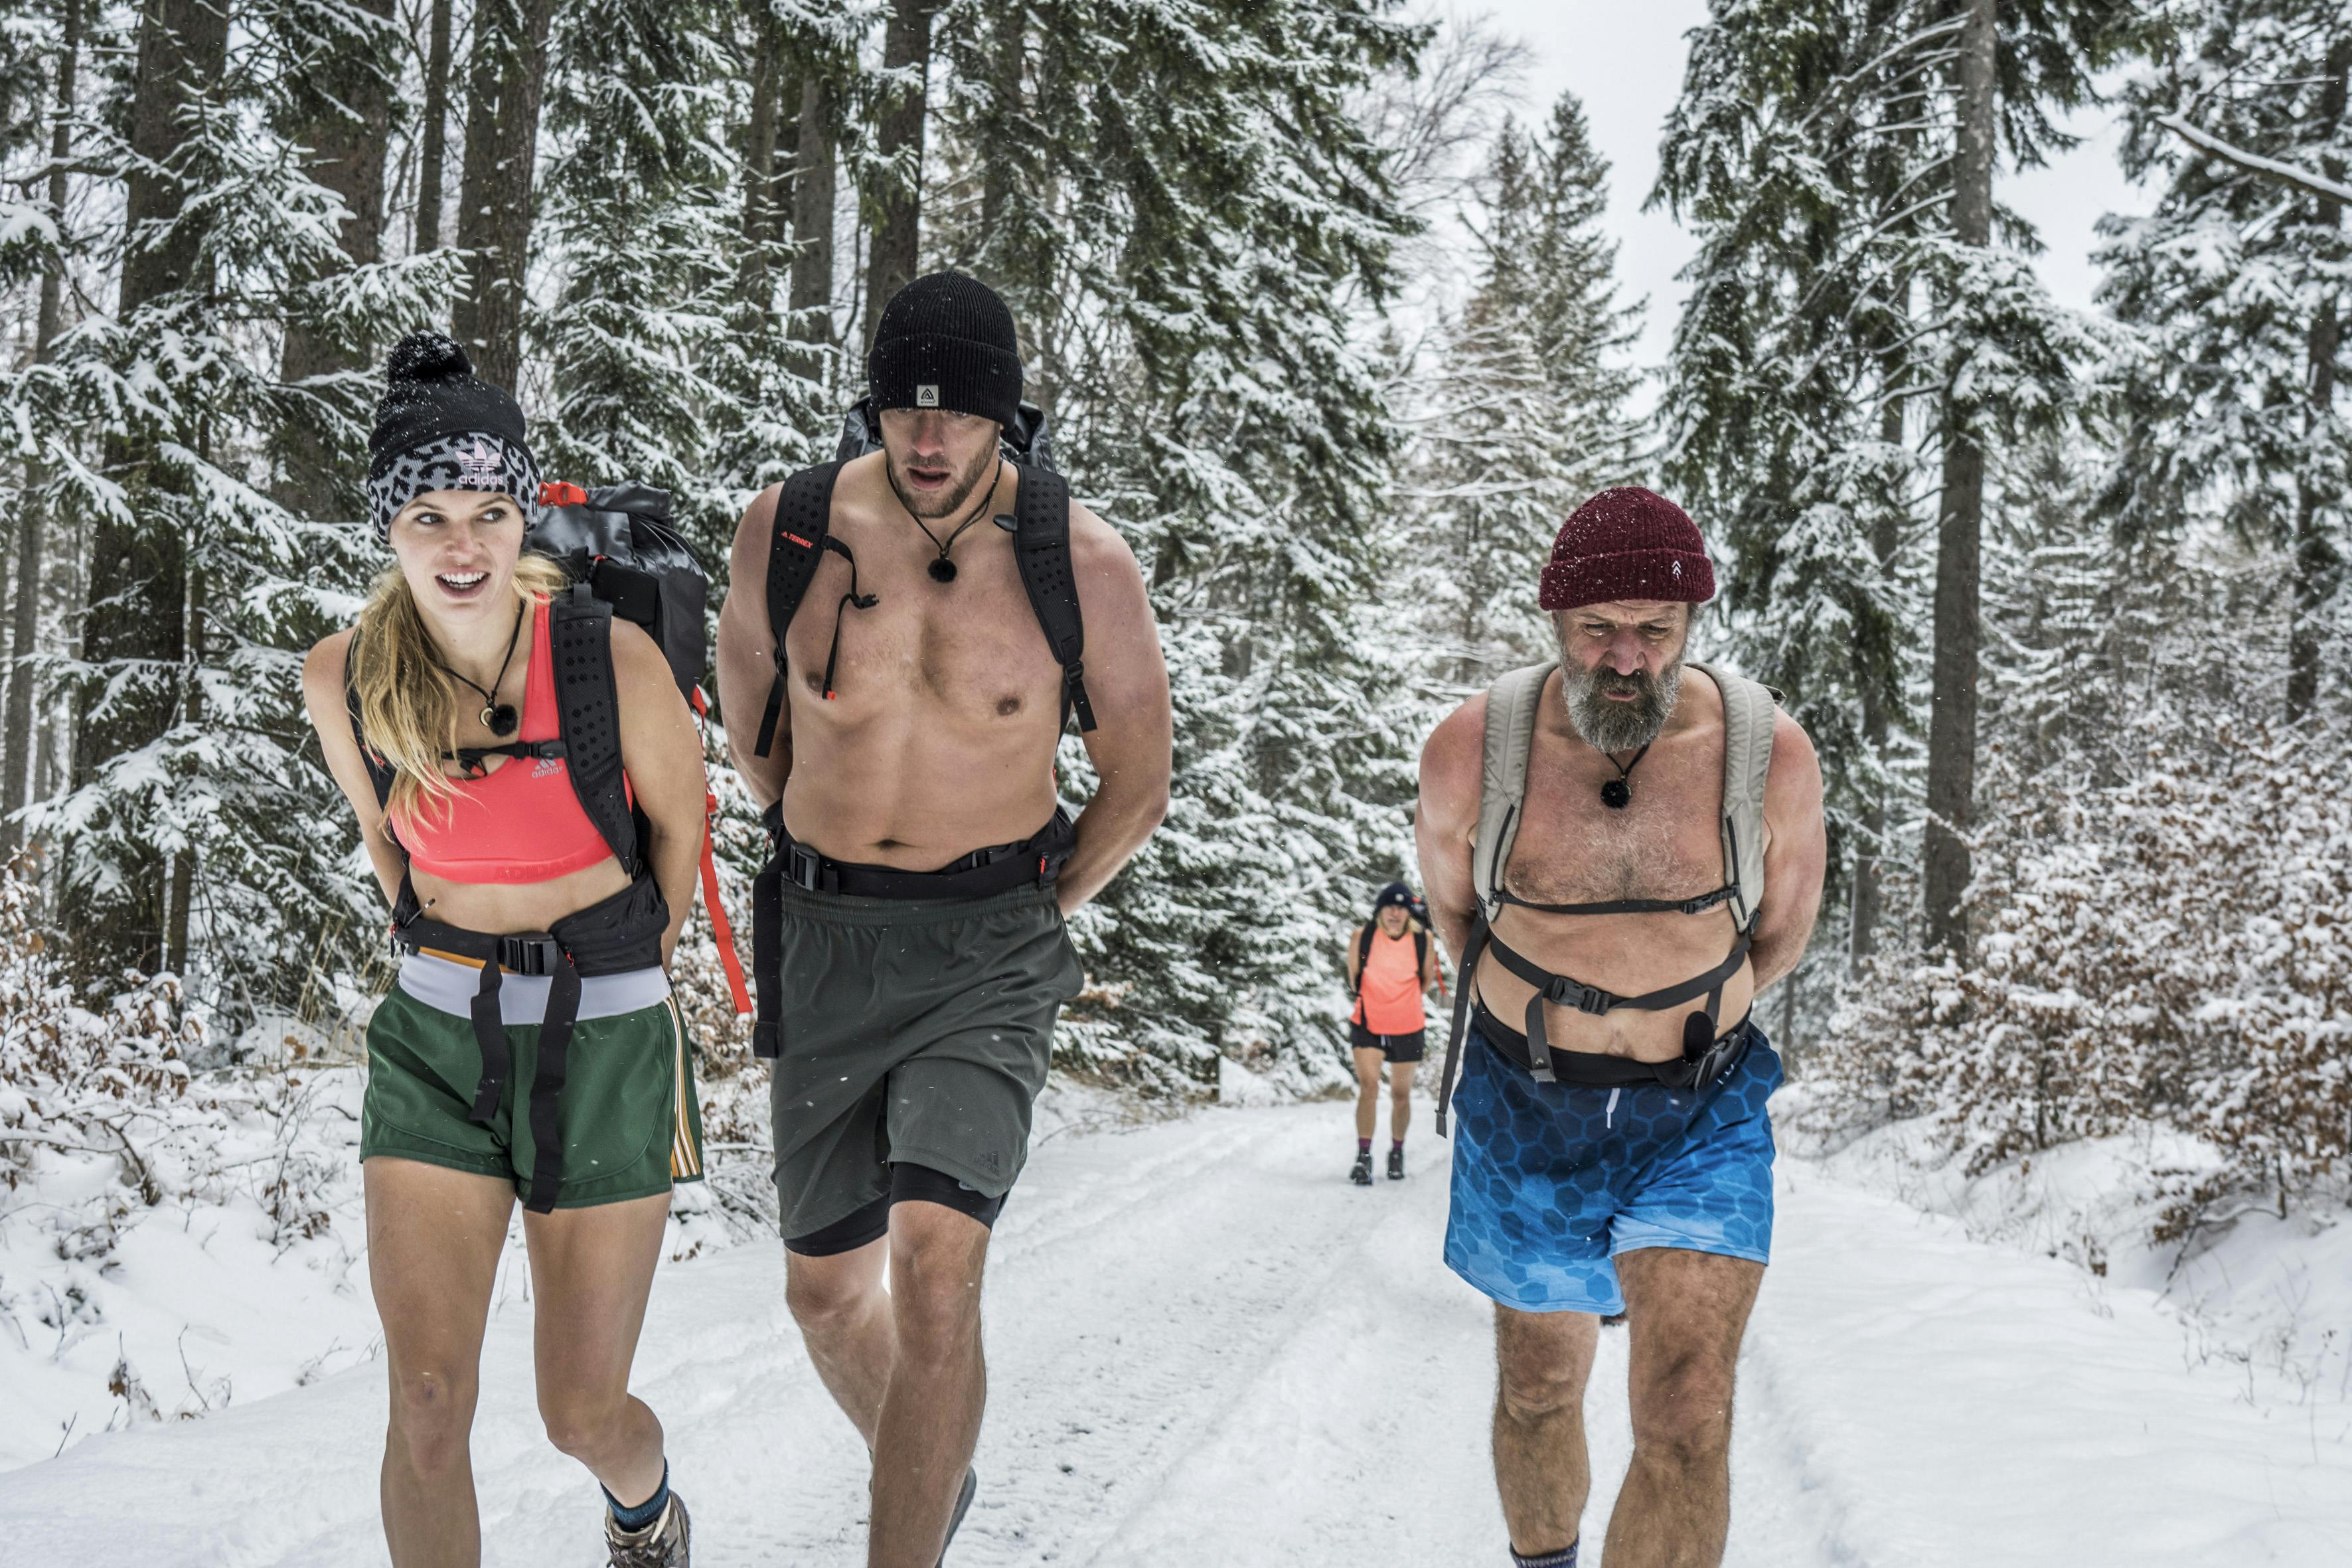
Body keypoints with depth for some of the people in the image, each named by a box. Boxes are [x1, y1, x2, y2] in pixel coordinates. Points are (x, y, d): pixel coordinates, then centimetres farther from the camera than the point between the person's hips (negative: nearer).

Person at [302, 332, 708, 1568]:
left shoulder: (613, 659, -17)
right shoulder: (342, 680, -8)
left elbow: (677, 817, 1)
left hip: (605, 1038, -2)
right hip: (435, 1040, 2)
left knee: (582, 1415, 6)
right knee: (427, 1404, -7)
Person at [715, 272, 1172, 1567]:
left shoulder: (1082, 562, -11)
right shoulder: (787, 529, -6)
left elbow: (1136, 784, 2)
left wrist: (1030, 918, 8)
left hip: (990, 948, -3)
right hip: (823, 940, 3)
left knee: (934, 1264, -22)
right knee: (826, 1289, 13)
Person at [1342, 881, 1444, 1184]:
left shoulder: (1423, 939, -8)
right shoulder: (1361, 937, -10)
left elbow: (1427, 980, 8)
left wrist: (1402, 1003, 10)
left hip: (1407, 1028, 1)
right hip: (1367, 1025, -1)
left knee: (1401, 1094, 11)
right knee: (1368, 1086, -17)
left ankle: (1397, 1153, 31)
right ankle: (1363, 1157, -13)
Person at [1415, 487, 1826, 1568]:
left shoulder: (1773, 757, -14)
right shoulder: (1471, 752, -14)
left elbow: (1782, 931, 6)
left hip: (1698, 1119, -1)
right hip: (1525, 1112, 1)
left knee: (1689, 1418, -15)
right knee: (1541, 1388, 19)